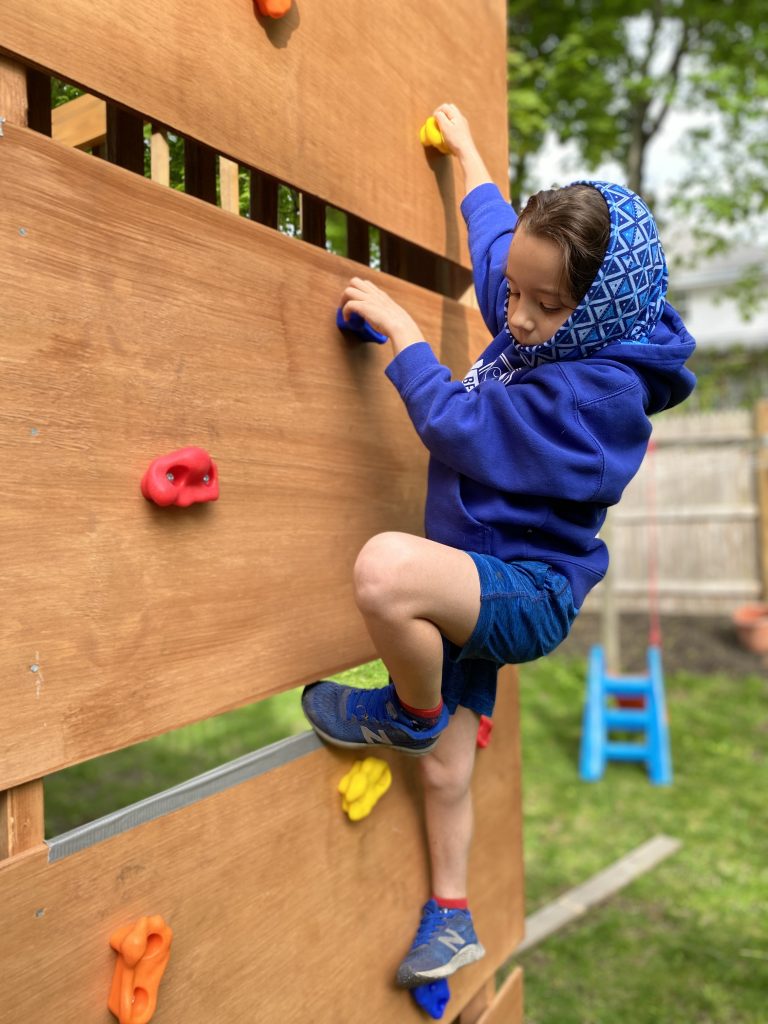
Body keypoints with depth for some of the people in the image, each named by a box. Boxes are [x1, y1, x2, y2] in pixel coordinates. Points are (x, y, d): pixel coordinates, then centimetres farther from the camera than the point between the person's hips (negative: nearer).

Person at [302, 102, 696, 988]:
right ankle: (451, 918, 37)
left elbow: (460, 427, -26)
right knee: (446, 771, 17)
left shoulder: (596, 389, -24)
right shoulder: (545, 328, 1)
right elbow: (495, 239, 20)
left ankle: (409, 714, -9)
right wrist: (465, 150, 33)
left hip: (525, 593, -9)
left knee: (386, 567, -39)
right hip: (479, 585, 9)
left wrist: (398, 326, -14)